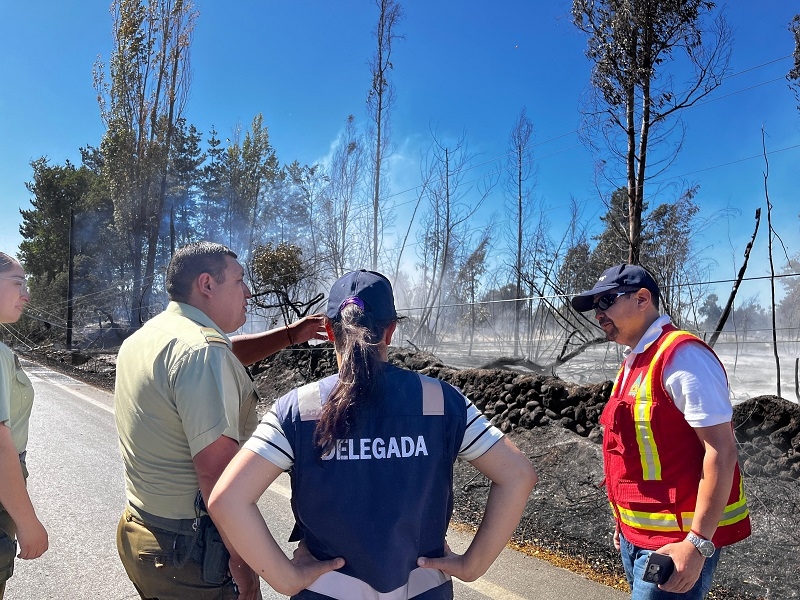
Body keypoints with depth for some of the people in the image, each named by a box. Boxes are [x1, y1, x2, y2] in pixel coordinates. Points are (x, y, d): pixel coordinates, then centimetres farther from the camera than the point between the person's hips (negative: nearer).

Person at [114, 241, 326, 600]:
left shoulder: (145, 338, 6)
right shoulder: (201, 350, -24)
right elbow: (216, 471, -28)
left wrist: (289, 335, 13)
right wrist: (243, 566, -21)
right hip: (191, 554, -9)